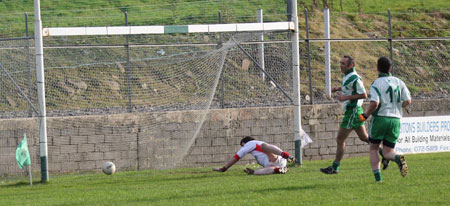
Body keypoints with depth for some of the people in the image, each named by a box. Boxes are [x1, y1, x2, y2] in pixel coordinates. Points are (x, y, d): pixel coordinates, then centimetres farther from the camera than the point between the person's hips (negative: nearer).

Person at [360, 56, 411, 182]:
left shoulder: (376, 84, -8)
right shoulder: (399, 82, 6)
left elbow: (374, 103, -21)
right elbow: (408, 101, 2)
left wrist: (365, 115, -4)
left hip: (380, 119, -3)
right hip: (395, 120, 3)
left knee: (373, 149, 14)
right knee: (388, 152, 9)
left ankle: (377, 177, 0)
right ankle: (398, 159, -26)